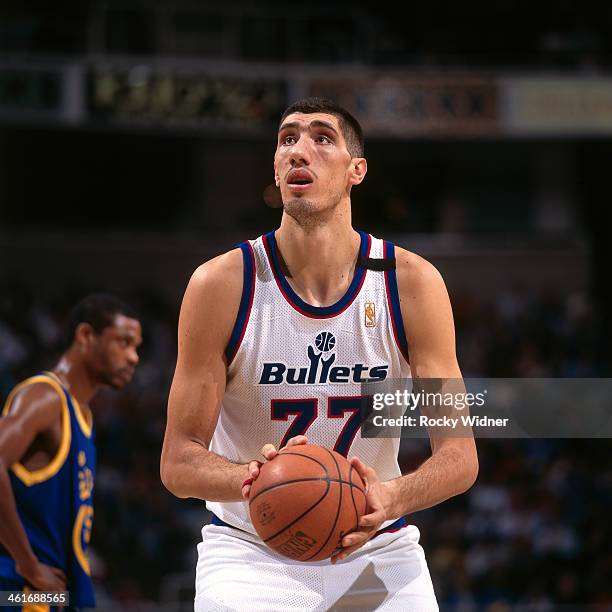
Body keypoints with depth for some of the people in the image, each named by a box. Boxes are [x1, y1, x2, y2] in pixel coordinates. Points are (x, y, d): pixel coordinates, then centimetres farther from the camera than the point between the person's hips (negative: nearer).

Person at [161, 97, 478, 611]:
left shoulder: (413, 283, -8)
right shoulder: (221, 284, -11)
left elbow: (460, 455, -8)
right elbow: (179, 462, -10)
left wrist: (390, 499, -28)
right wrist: (251, 479, -31)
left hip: (377, 551, 1)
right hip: (250, 548, -1)